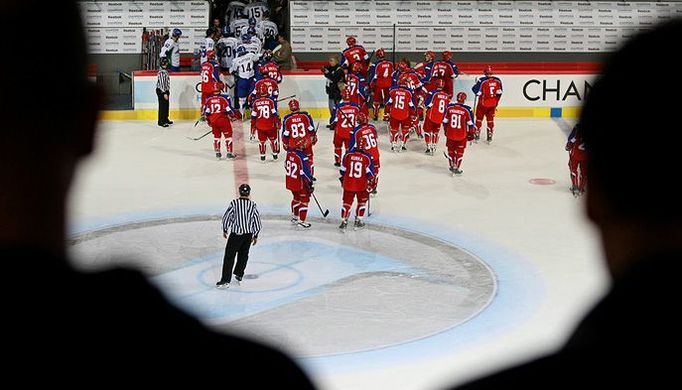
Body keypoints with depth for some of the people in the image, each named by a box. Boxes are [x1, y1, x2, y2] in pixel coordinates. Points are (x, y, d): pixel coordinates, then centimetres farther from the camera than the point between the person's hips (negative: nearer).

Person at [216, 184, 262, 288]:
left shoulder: (234, 203, -12)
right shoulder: (253, 205, -4)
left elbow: (226, 217, -7)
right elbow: (257, 221, 0)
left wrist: (225, 230, 10)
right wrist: (255, 236, 13)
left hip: (236, 234, -3)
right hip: (248, 235, 3)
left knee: (229, 256, 1)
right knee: (243, 255, 21)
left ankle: (226, 281, -2)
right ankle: (239, 276, 29)